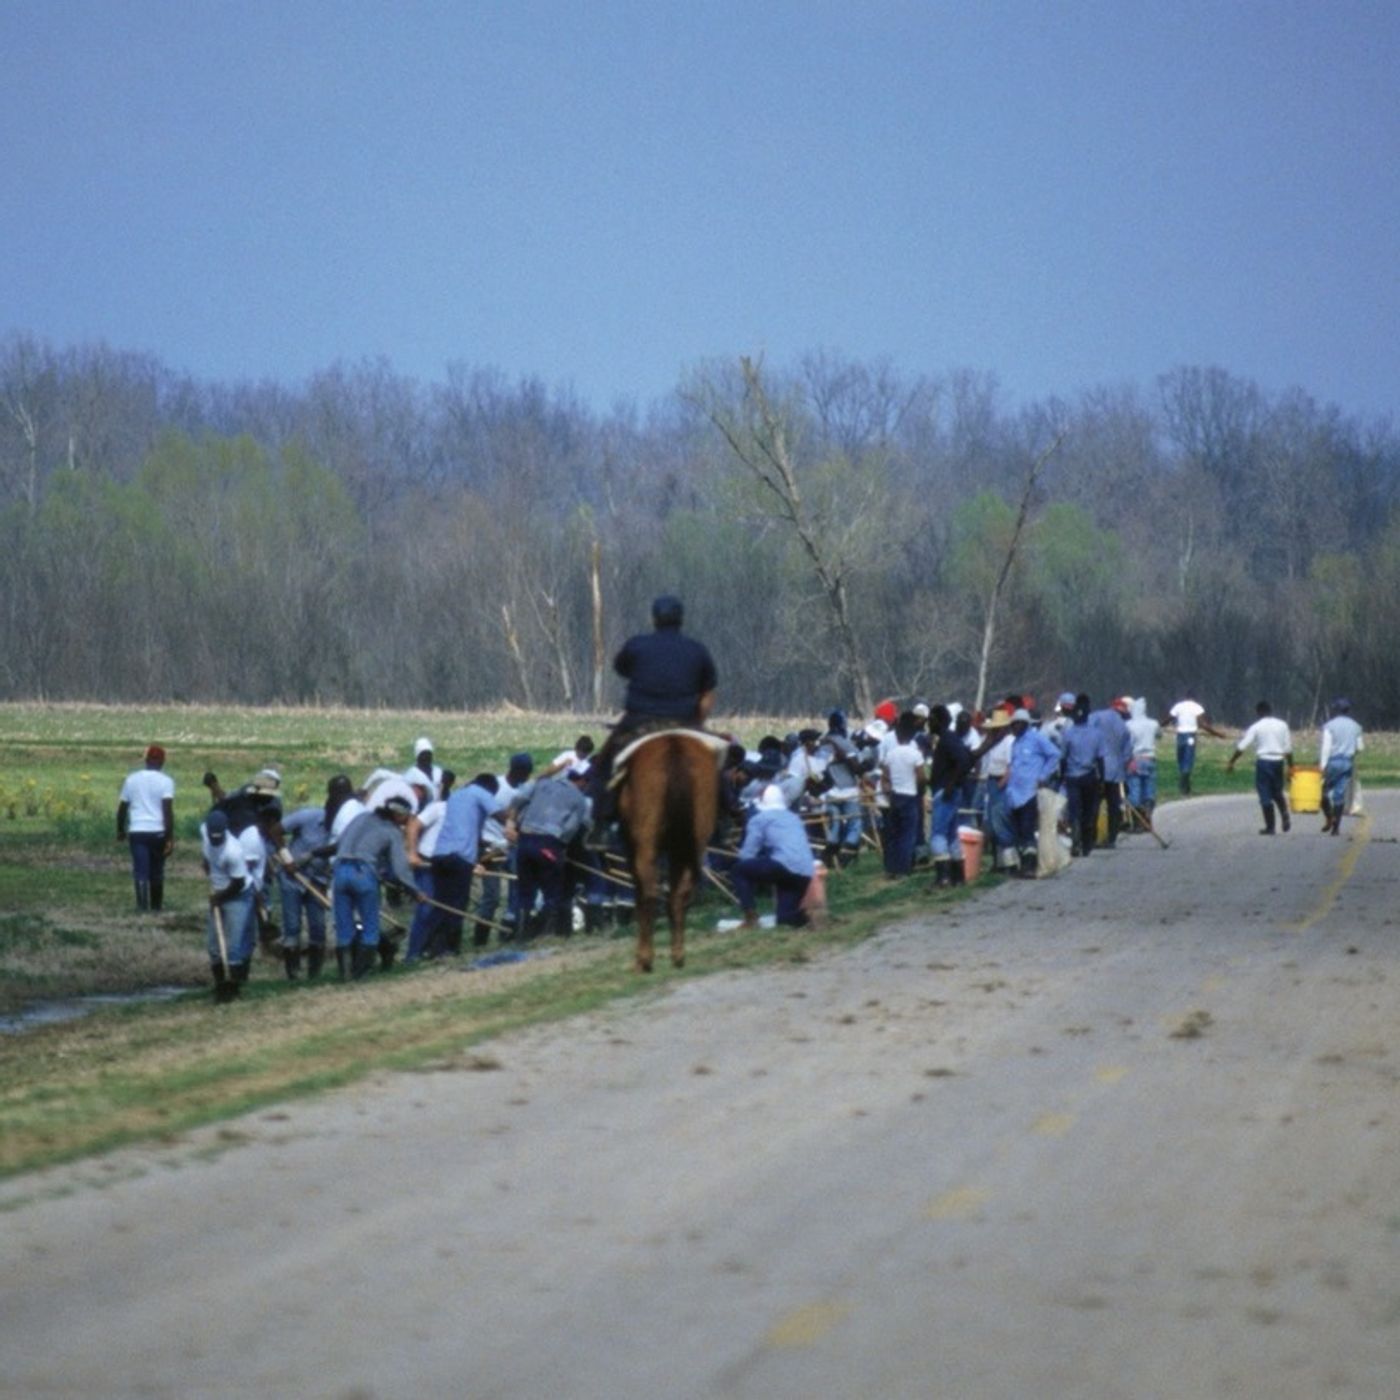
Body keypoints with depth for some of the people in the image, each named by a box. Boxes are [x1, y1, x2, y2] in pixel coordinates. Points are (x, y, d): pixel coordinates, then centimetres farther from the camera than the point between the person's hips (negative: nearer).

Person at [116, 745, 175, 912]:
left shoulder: (132, 779, 8)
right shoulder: (165, 781, -3)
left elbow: (122, 807, 12)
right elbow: (168, 810, -12)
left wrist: (120, 831, 25)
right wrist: (170, 837, -13)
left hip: (137, 831, 1)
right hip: (157, 831, -1)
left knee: (140, 870, -3)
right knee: (156, 871, 15)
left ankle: (142, 905, -20)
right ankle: (155, 906, 24)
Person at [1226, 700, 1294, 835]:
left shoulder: (1256, 727, -4)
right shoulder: (1282, 726, 5)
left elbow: (1242, 747, -7)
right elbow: (1288, 749, 7)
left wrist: (1231, 762, -1)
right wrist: (1290, 766, 14)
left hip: (1263, 762, -3)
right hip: (1278, 762, 3)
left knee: (1265, 796, 2)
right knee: (1278, 792, 20)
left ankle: (1270, 827, 2)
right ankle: (1285, 817, -1)